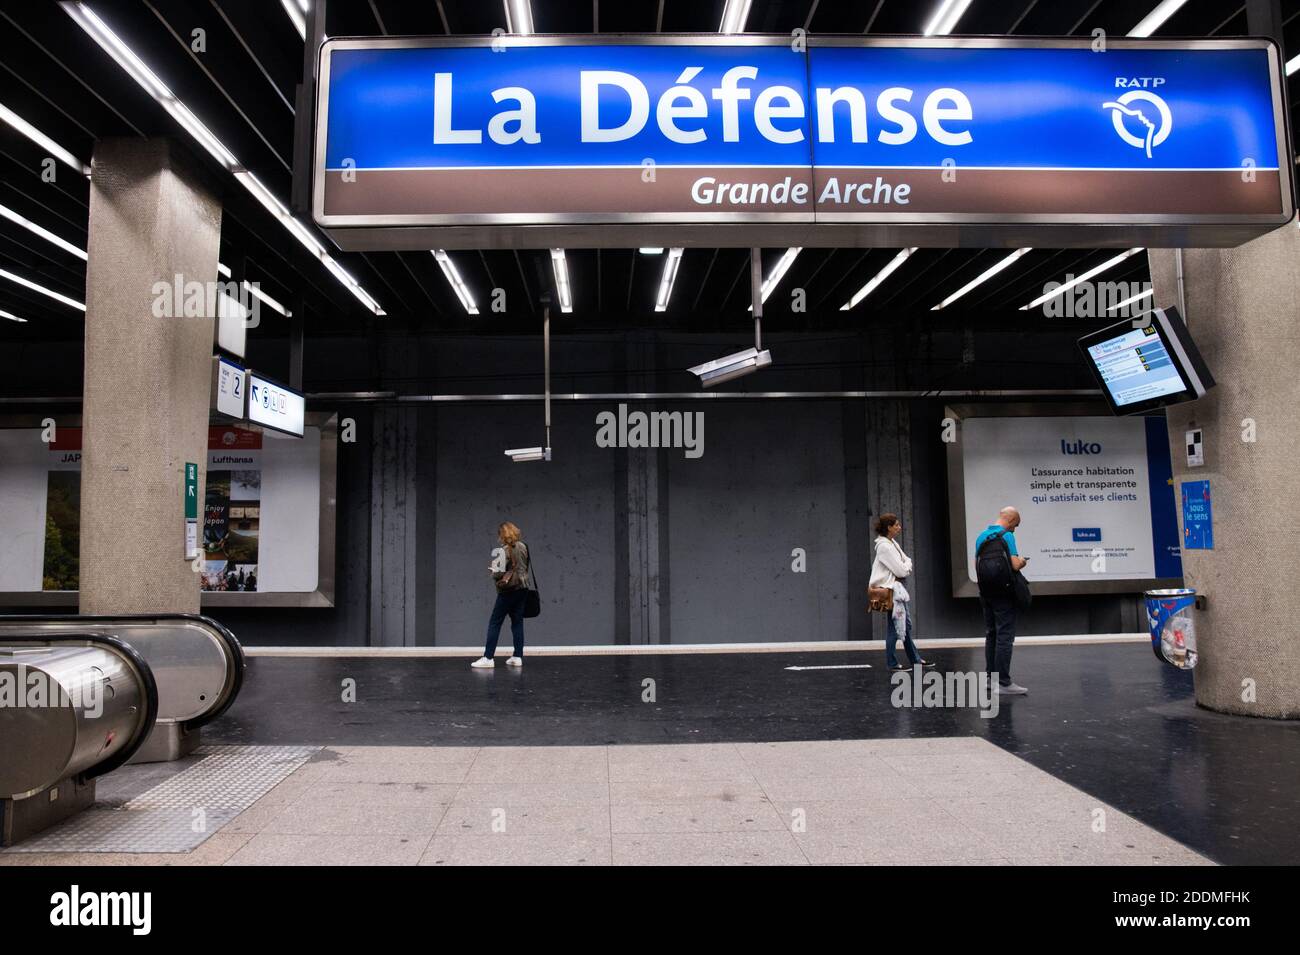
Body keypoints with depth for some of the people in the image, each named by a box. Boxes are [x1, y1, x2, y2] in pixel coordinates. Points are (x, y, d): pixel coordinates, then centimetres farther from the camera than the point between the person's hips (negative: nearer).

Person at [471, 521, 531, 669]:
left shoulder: (505, 550, -14)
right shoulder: (523, 546, 6)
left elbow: (501, 573, -17)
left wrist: (493, 570, 5)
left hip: (508, 589, -7)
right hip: (522, 588, 7)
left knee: (494, 622, -1)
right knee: (517, 622, 11)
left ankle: (488, 658, -3)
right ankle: (518, 657, 11)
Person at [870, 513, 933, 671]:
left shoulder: (893, 543, 12)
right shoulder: (884, 546, -18)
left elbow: (906, 560, 16)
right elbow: (901, 570, -18)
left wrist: (906, 566, -5)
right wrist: (908, 564, 1)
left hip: (898, 587, 10)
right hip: (890, 589, -10)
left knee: (906, 624, 15)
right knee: (894, 626, -3)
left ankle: (915, 659, 23)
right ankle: (892, 662, 6)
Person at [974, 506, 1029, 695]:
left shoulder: (981, 536, 11)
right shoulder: (1007, 536, -13)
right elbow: (1015, 565, -21)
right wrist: (1022, 562, 1)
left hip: (985, 592, 8)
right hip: (1003, 593, -8)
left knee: (991, 635, 13)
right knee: (1005, 637, -6)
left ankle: (991, 677, 17)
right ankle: (1003, 682, -7)